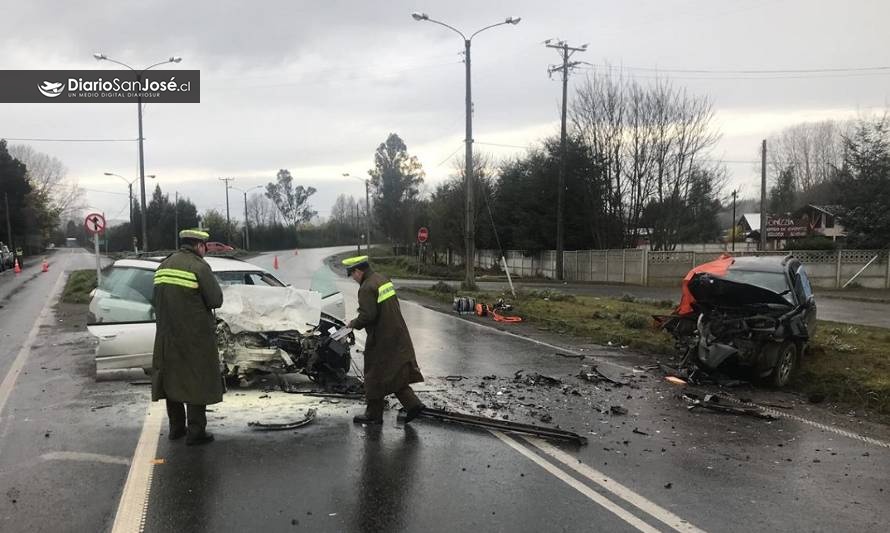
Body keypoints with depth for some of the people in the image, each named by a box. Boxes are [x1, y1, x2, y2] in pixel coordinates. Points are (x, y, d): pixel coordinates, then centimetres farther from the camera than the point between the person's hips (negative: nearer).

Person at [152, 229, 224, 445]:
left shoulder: (164, 265, 10)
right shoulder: (199, 267, -14)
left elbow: (159, 299, 16)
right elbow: (216, 300, -15)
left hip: (167, 335, 7)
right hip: (195, 336, -7)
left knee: (172, 378, 16)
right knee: (198, 381, 1)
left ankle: (176, 427, 25)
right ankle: (195, 431, 3)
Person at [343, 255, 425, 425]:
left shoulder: (367, 288, -19)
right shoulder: (383, 279, 10)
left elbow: (367, 316, -25)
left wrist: (354, 323, -6)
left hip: (381, 340, -9)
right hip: (397, 335, 9)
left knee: (375, 377, 6)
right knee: (395, 375, 16)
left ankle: (374, 415, 17)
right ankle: (413, 404, 10)